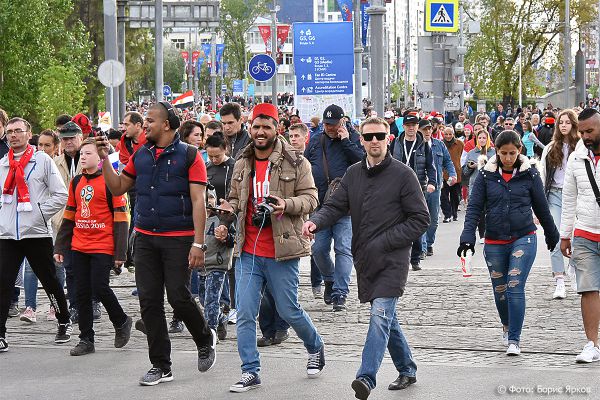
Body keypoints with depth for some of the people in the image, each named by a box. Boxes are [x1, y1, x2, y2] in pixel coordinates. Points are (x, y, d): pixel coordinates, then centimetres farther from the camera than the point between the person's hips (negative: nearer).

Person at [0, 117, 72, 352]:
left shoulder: (43, 161, -1)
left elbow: (60, 195, -3)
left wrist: (39, 214, -8)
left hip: (37, 233, -3)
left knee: (49, 280, 10)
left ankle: (64, 323, 29)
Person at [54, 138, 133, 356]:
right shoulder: (76, 182, 12)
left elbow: (121, 218, -8)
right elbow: (69, 216, 18)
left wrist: (120, 253, -11)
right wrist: (60, 247, 14)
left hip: (103, 246, -6)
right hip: (79, 246, 6)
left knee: (99, 287, -10)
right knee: (82, 291, 3)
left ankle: (121, 322, 16)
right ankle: (86, 339, 11)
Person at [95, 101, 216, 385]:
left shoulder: (188, 156, -5)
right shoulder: (141, 156, 12)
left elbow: (198, 202, -9)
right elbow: (117, 188, 16)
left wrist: (198, 243, -15)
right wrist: (105, 159, 3)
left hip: (178, 238, -5)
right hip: (145, 237, 5)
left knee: (178, 296, -7)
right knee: (149, 301, 3)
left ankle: (205, 339, 23)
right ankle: (160, 365, 11)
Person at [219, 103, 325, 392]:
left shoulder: (295, 162, -4)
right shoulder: (242, 164, 10)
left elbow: (310, 198, -4)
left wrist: (287, 204, -23)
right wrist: (230, 207, -1)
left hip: (281, 251, -4)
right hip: (248, 252, 4)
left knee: (288, 310, 5)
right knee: (245, 314, -1)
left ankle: (315, 348, 33)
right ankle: (250, 372, 6)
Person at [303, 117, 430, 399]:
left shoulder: (403, 174, -6)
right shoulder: (353, 174, 11)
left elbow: (420, 219, -6)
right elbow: (335, 206, 6)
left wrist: (384, 242, -12)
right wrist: (315, 222, -17)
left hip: (392, 260, -6)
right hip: (365, 260, 6)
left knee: (380, 316, -18)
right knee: (385, 317, 14)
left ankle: (366, 377, -26)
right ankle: (407, 370, 29)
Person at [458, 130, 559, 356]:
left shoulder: (529, 174, -1)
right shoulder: (486, 175, 0)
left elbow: (541, 208, 9)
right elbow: (474, 207, -2)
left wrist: (552, 235, 19)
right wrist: (468, 236, -14)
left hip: (524, 238, -2)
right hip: (494, 242, 2)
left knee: (515, 288, -14)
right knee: (500, 291, 11)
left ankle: (514, 340, -11)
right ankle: (507, 327, 38)